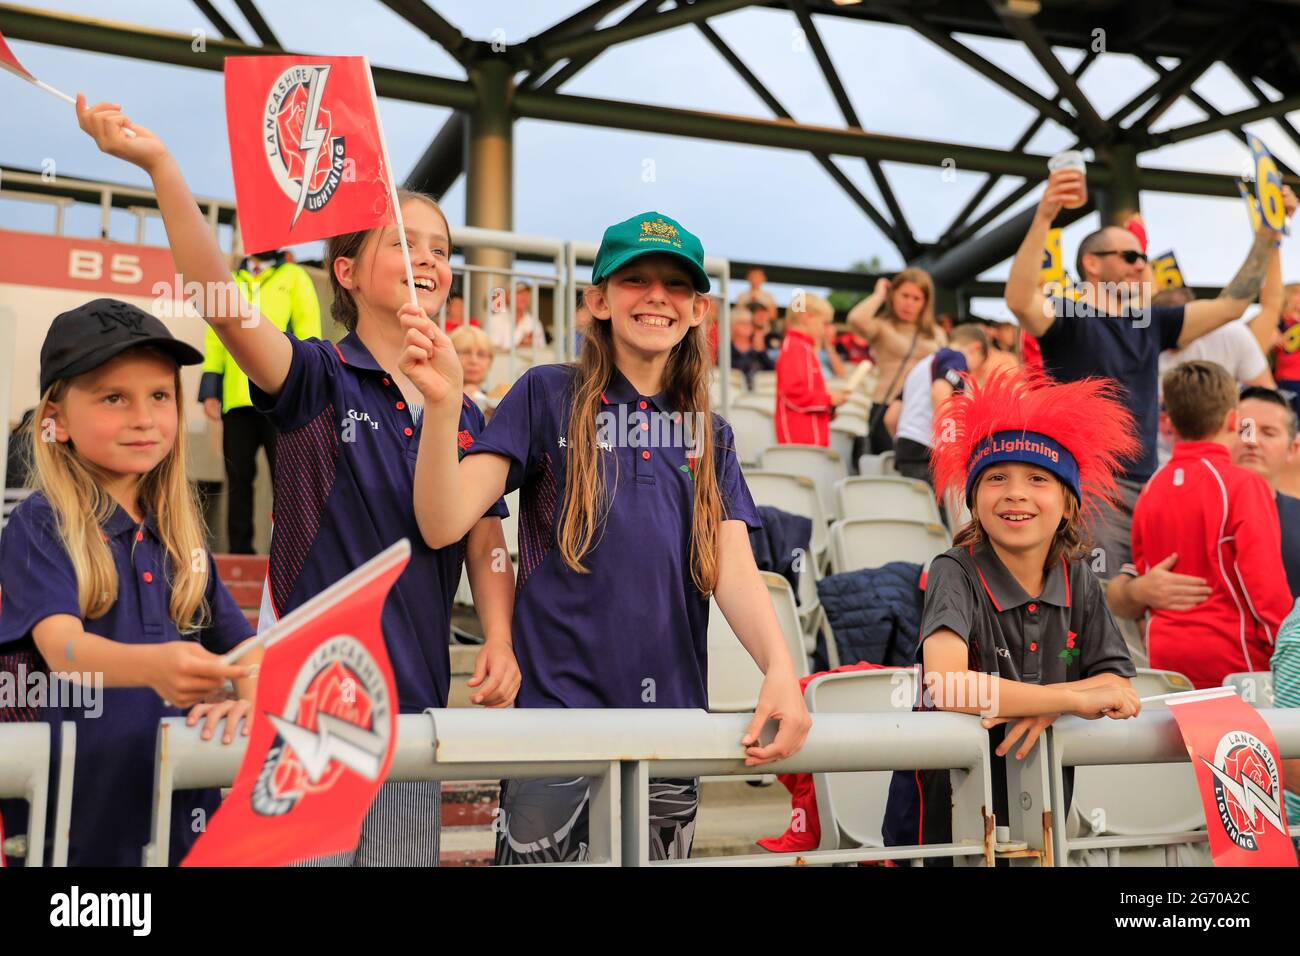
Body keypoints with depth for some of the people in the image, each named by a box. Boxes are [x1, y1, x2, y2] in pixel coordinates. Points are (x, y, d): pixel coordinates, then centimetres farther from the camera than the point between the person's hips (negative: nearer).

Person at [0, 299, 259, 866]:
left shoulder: (180, 531, 8)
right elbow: (62, 647, -23)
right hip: (79, 813, -4)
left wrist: (249, 698, -15)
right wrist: (153, 665, -43)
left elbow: (243, 644, 8)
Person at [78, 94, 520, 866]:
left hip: (415, 707, 4)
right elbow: (223, 303, -21)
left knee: (406, 853, 12)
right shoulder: (319, 380, -4)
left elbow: (486, 549, 12)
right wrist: (159, 164, -31)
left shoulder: (466, 416, 10)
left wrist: (500, 643, -5)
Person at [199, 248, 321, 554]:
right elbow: (215, 338, 16)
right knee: (238, 477, 5)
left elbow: (308, 334, 1)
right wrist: (210, 390, 6)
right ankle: (239, 551, 12)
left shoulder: (294, 277, 9)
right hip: (236, 399, 3)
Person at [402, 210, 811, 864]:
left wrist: (779, 668, -19)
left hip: (673, 714, 4)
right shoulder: (548, 395, -1)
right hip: (556, 706, -4)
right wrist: (443, 403, -25)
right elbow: (443, 524, -9)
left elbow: (734, 569, 0)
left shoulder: (710, 434, 11)